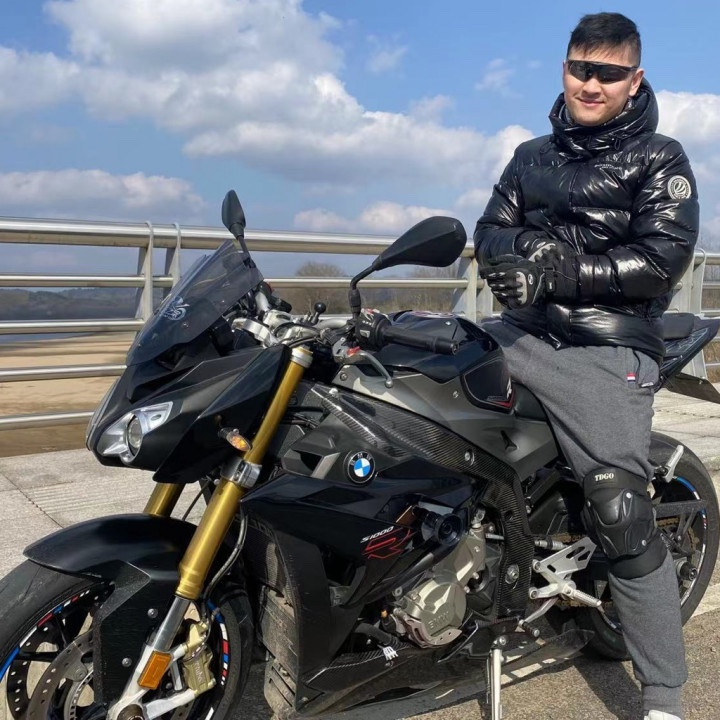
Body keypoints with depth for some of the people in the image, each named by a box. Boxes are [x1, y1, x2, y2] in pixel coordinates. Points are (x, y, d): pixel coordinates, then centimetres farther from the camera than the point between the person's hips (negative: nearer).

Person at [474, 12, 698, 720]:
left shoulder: (659, 159, 4)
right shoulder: (532, 155, 20)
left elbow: (662, 261, -8)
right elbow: (489, 232, 13)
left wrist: (559, 272, -15)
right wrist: (525, 248, -10)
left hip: (604, 349, -5)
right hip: (521, 331, 6)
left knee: (622, 514, -14)